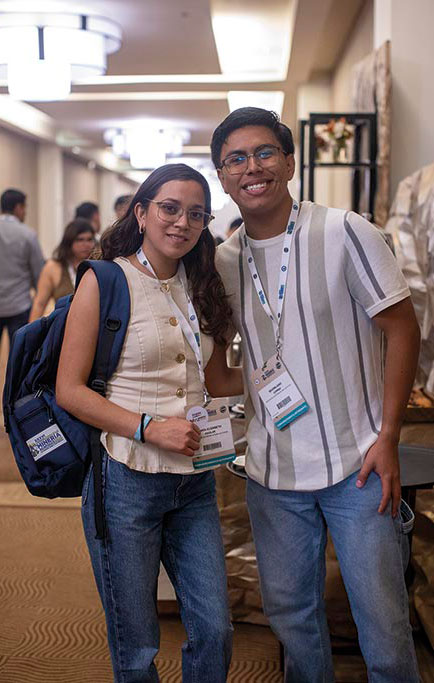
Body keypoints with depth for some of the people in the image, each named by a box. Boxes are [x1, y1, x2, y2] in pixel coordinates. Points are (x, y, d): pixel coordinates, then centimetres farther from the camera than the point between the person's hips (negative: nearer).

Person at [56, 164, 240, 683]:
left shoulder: (199, 287, 11)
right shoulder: (105, 281, -7)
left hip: (194, 483, 5)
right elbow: (69, 391, -10)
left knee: (214, 632, 8)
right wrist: (150, 427, -20)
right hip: (126, 481, -5)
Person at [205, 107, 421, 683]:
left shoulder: (344, 232, -10)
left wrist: (387, 439, -13)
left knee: (383, 621, 3)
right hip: (272, 470, 4)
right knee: (289, 610, 17)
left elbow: (402, 329, -8)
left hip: (356, 463, -4)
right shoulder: (223, 260, 3)